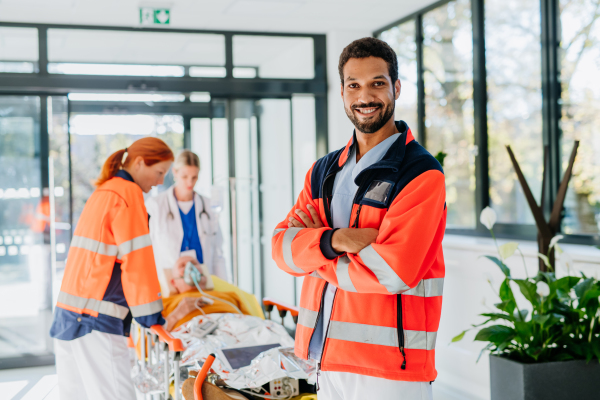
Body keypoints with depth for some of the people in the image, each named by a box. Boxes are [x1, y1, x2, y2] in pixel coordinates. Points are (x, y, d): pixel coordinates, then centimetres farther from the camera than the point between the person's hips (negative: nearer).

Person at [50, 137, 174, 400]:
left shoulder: (103, 192, 22)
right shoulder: (128, 194, -7)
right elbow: (136, 260, -11)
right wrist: (151, 318, -7)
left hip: (67, 314, 10)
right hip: (96, 319, -10)